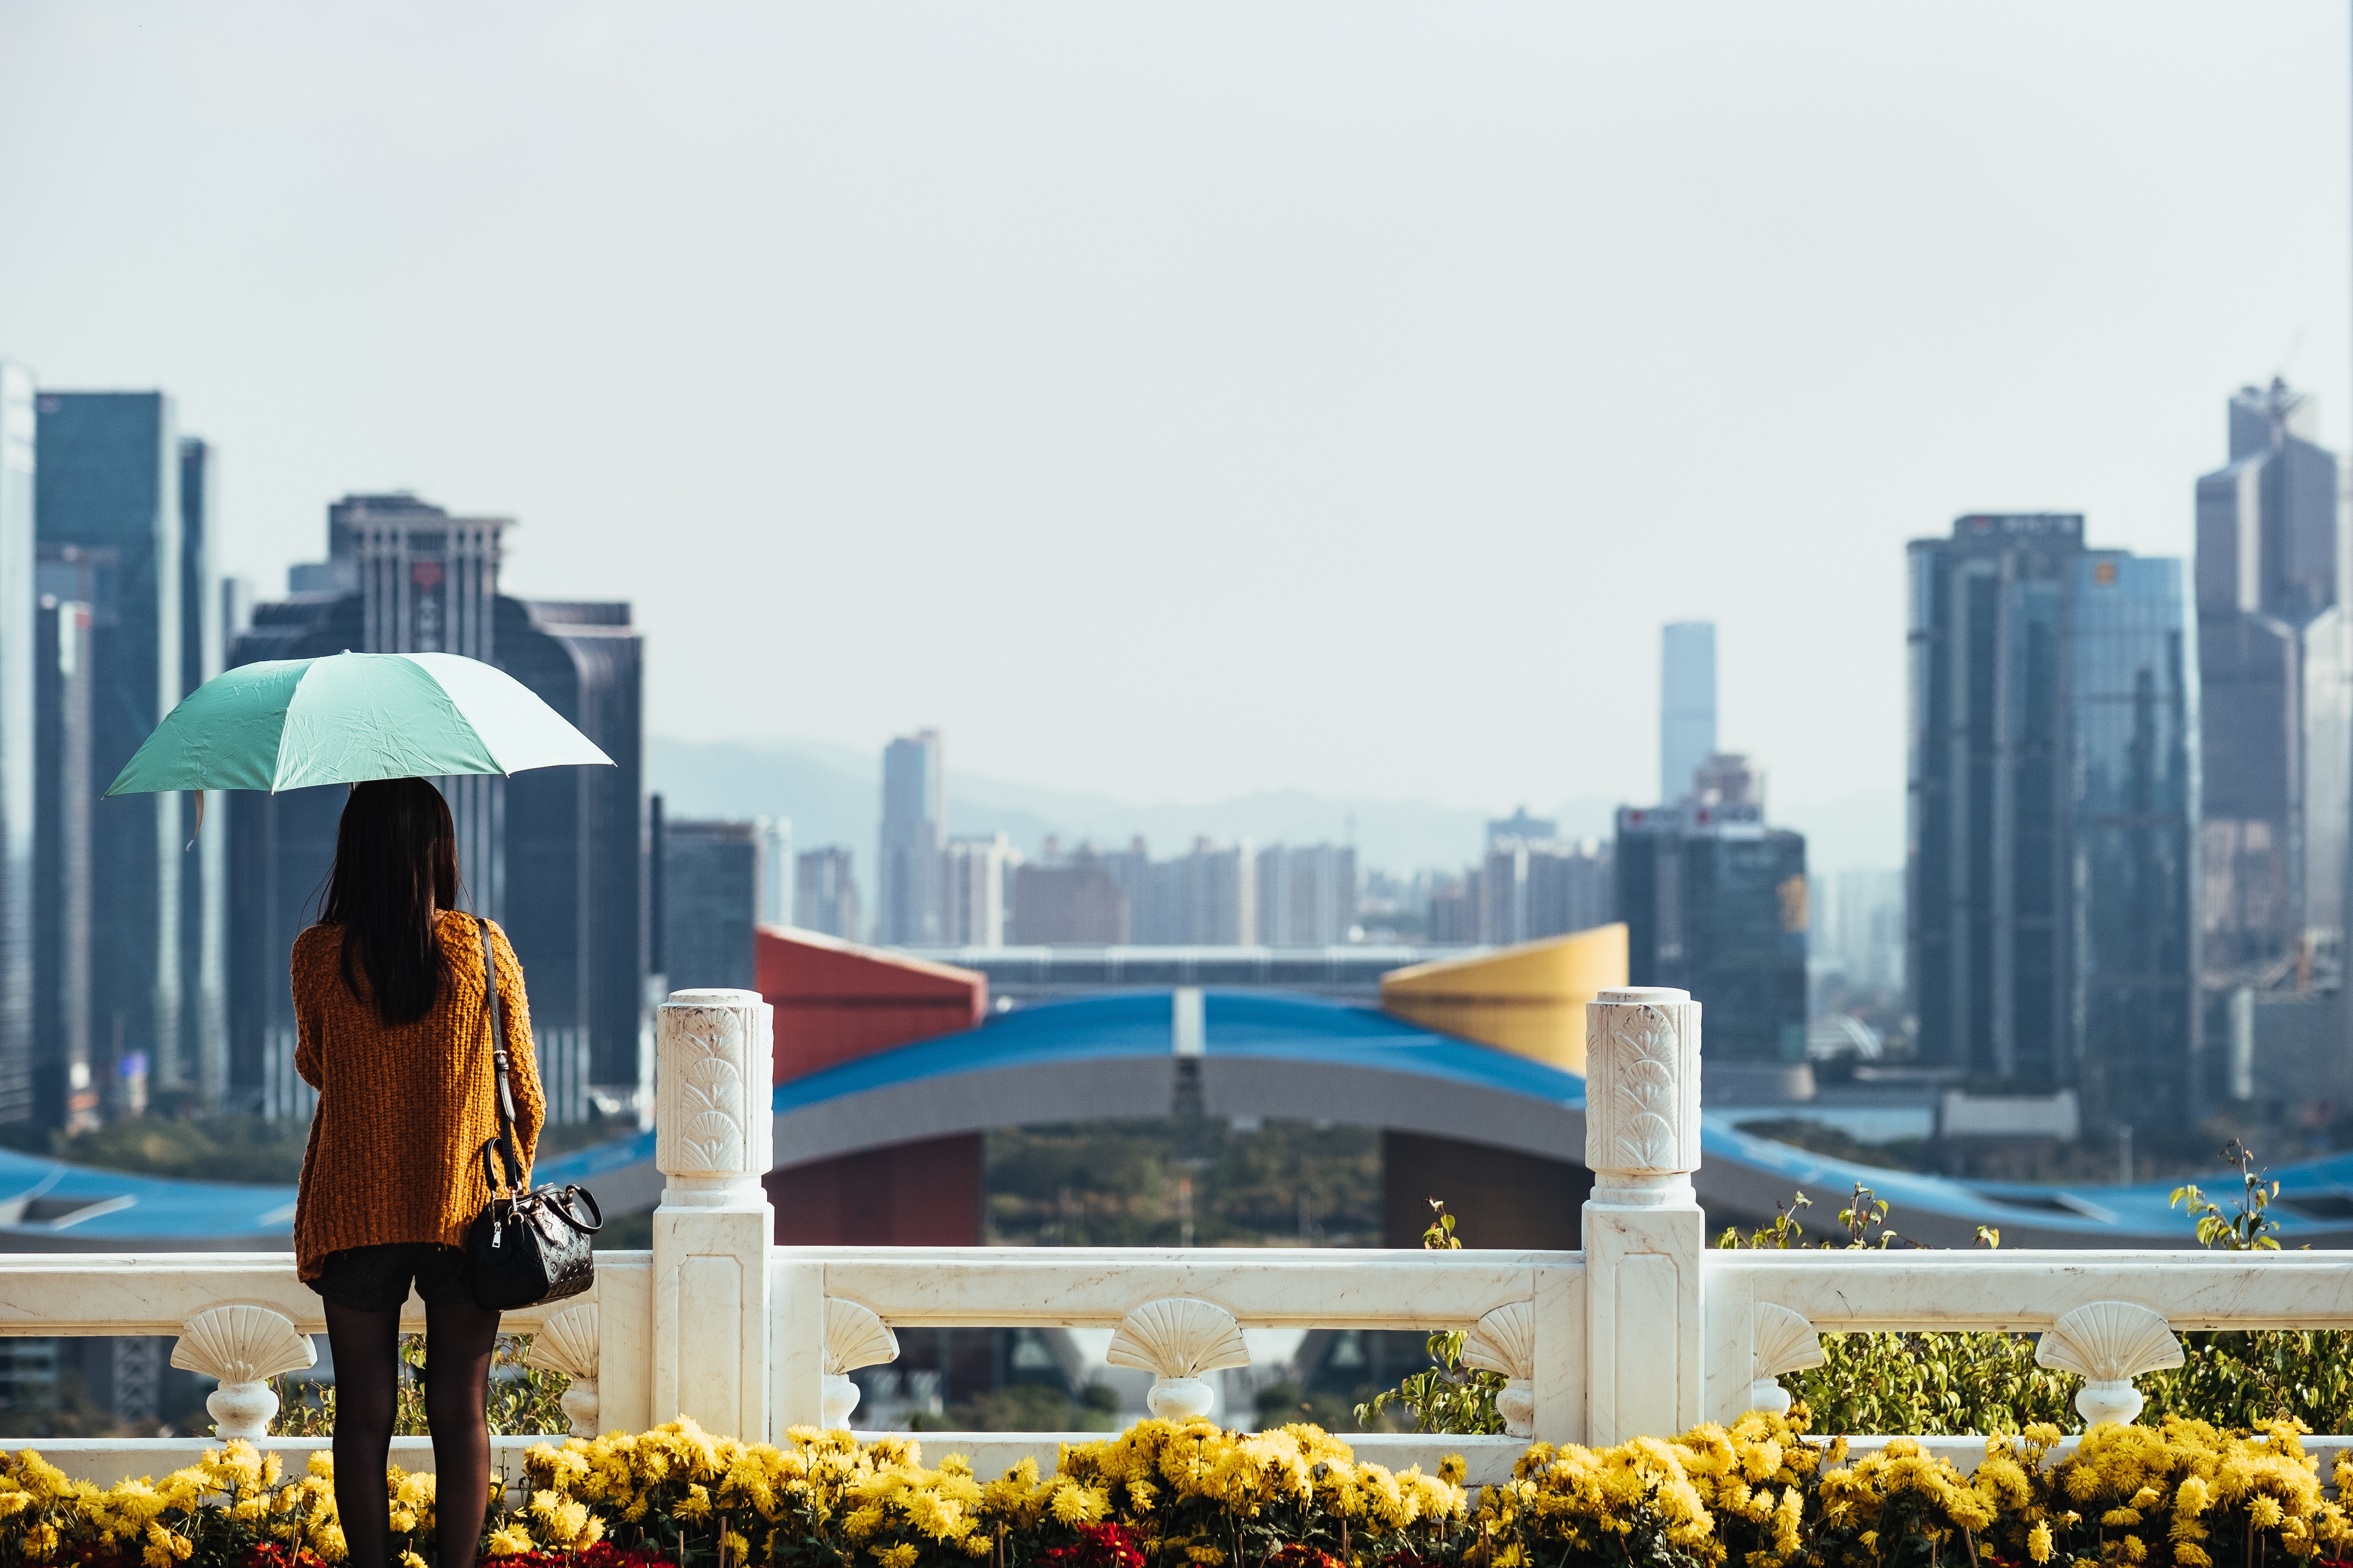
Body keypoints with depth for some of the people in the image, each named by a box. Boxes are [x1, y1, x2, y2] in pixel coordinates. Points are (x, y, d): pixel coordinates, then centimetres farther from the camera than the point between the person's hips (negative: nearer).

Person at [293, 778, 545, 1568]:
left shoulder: (319, 954, -7)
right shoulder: (483, 947, -6)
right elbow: (524, 1092, 2)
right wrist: (513, 1178, 17)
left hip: (354, 1215, 0)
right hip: (467, 1210, 0)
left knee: (363, 1415, 7)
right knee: (459, 1414, 6)